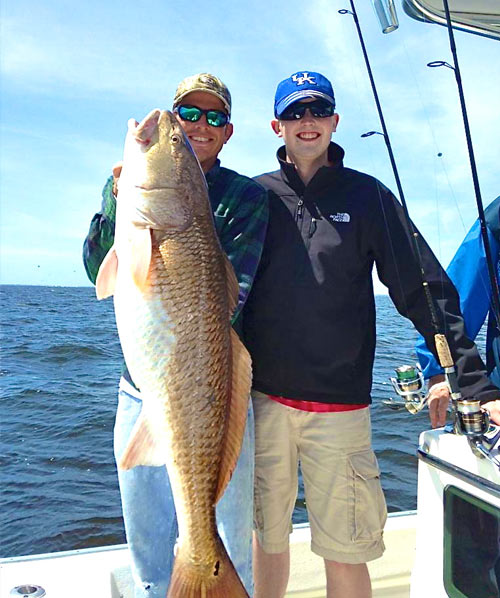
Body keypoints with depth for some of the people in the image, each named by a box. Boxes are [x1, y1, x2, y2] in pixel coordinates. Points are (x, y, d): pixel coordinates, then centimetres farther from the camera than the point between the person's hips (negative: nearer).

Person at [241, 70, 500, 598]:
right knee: (266, 533, 14)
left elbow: (424, 291, 0)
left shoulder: (367, 196, 4)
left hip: (340, 404, -1)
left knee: (345, 550, 5)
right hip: (260, 397, 1)